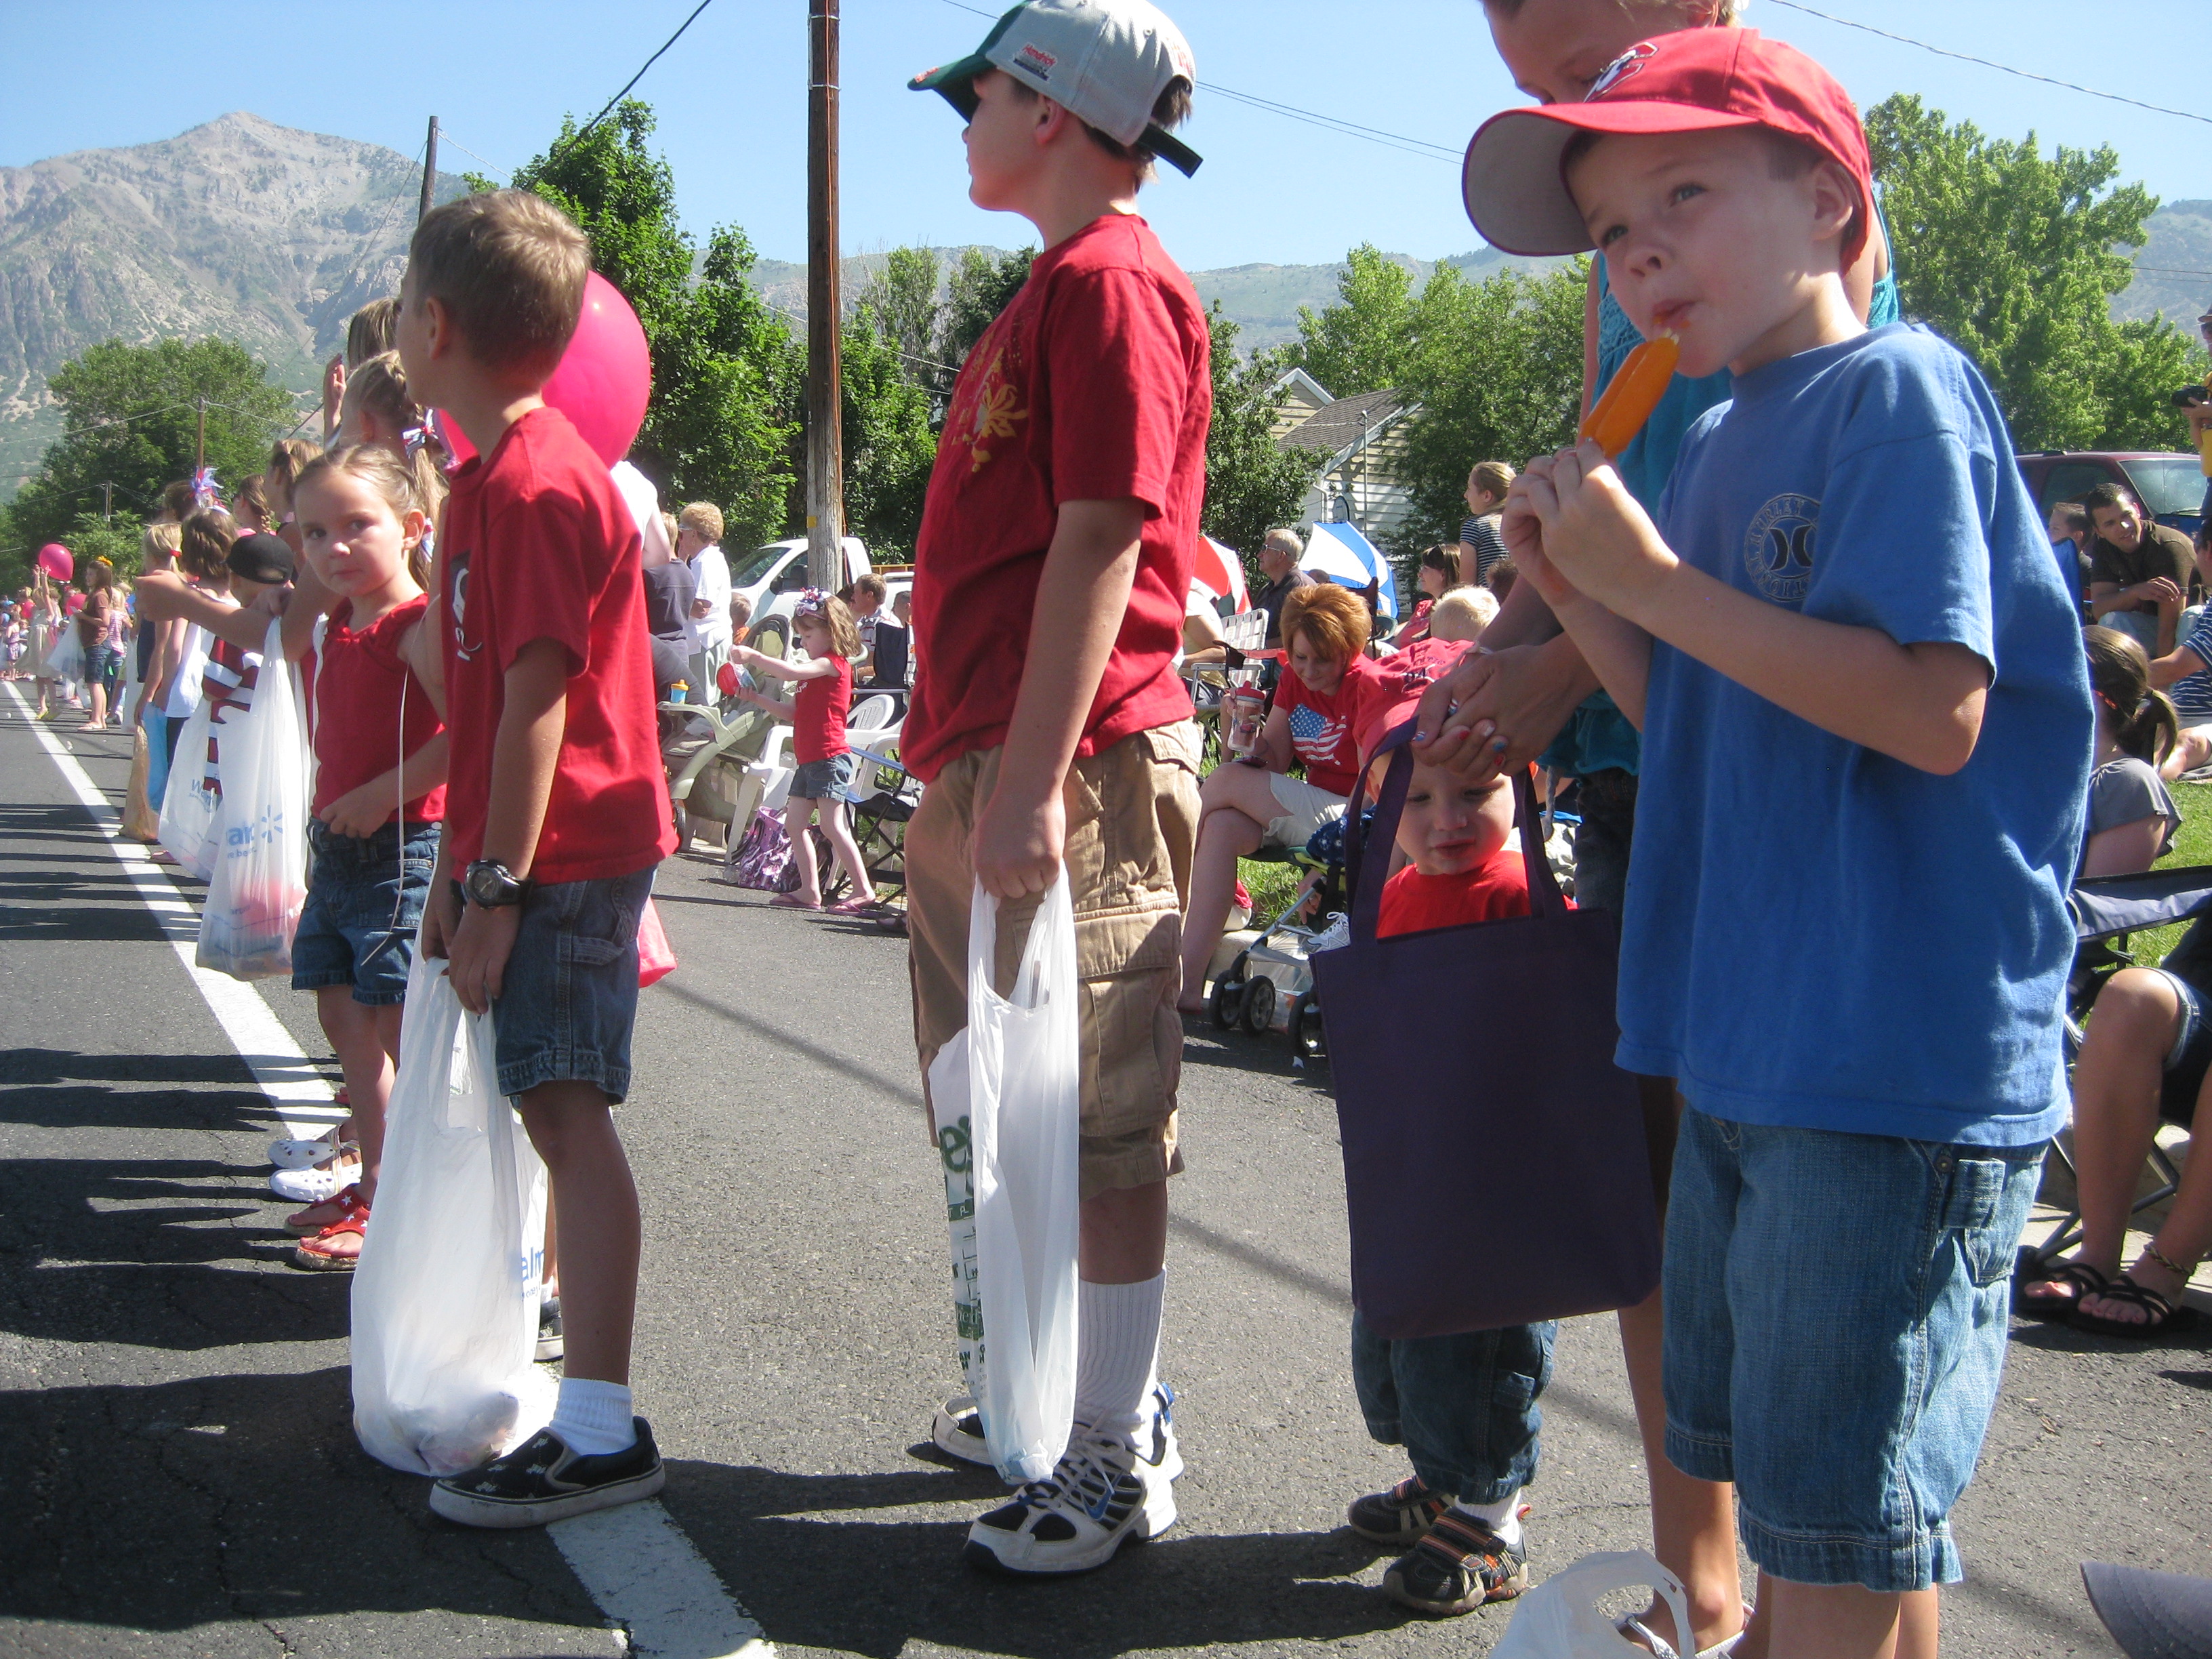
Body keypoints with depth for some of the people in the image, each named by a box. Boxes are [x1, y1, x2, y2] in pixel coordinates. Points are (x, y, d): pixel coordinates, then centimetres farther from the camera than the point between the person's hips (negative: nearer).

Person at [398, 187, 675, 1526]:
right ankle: (579, 1392, 30)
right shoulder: (489, 476, 16)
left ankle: (603, 1435, -5)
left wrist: (498, 888, -19)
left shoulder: (534, 485, -16)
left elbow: (536, 702, -20)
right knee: (557, 1116, 16)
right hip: (519, 852, 10)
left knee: (568, 1114, -9)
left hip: (567, 855, -10)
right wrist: (458, 862, 18)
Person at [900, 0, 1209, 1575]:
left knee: (1099, 1121, -2)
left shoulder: (1111, 280, -10)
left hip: (1076, 766, -11)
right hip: (991, 763, 11)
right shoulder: (1053, 289, 21)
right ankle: (1059, 1395, 33)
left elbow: (1097, 543, -19)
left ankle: (1122, 1460, 10)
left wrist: (1035, 779, -24)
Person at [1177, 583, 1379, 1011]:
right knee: (1222, 827, -23)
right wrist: (1251, 739, -16)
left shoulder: (1366, 686, -13)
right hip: (1304, 811, 7)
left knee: (1226, 780, -19)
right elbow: (1275, 761, 6)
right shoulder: (1294, 679, 9)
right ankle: (1188, 981, -29)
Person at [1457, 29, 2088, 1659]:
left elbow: (1934, 713, -22)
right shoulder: (1716, 447, 13)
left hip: (1898, 1053, -9)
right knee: (1761, 1469, 22)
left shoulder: (1897, 391, -12)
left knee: (1843, 1519, 3)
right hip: (1748, 1046, 9)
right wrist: (1580, 590, 3)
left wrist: (1661, 581, -18)